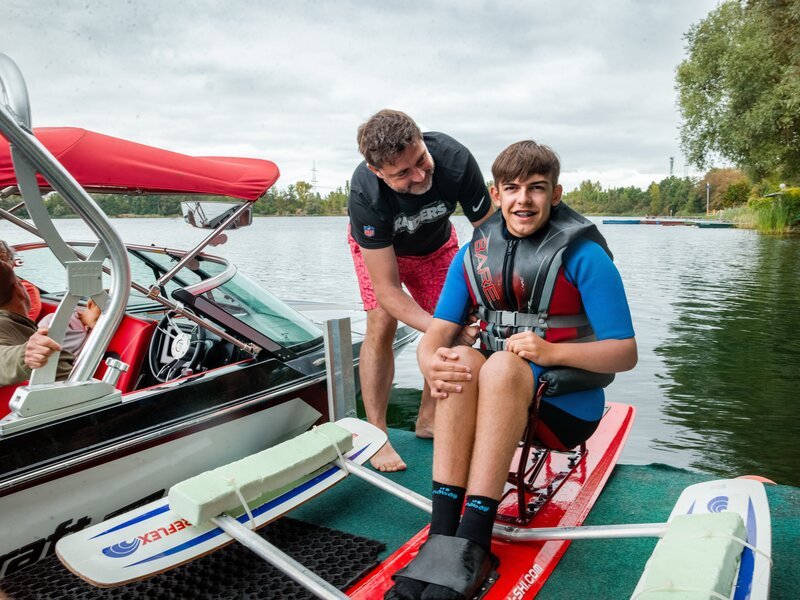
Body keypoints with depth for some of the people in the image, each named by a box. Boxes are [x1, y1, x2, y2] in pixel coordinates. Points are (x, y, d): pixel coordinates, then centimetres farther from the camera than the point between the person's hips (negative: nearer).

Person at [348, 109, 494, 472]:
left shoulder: (455, 160, -40)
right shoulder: (365, 194, -42)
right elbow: (387, 291, -39)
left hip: (436, 244, 3)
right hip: (376, 246, -3)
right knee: (382, 325, -18)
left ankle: (427, 418, 18)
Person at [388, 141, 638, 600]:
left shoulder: (584, 255, -10)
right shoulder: (473, 255, 3)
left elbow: (625, 352, -12)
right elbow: (436, 335, -4)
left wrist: (553, 352, -28)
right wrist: (433, 363, -28)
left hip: (567, 407, -3)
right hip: (496, 397, 4)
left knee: (503, 366, -34)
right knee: (460, 360, -29)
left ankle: (472, 545, -36)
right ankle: (442, 533, -31)